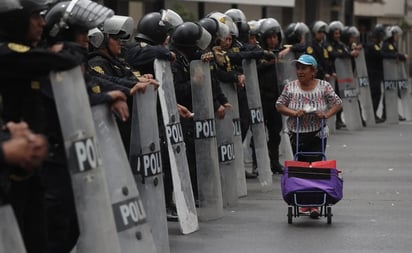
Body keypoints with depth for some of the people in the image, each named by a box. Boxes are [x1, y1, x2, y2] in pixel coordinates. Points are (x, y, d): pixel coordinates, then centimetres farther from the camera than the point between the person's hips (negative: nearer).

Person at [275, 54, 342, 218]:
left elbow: (337, 103, 2)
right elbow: (279, 105, 3)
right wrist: (293, 113, -14)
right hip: (297, 135, 3)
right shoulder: (290, 87, 2)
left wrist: (326, 114, -16)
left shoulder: (323, 86, -2)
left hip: (317, 135, -2)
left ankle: (314, 204, -10)